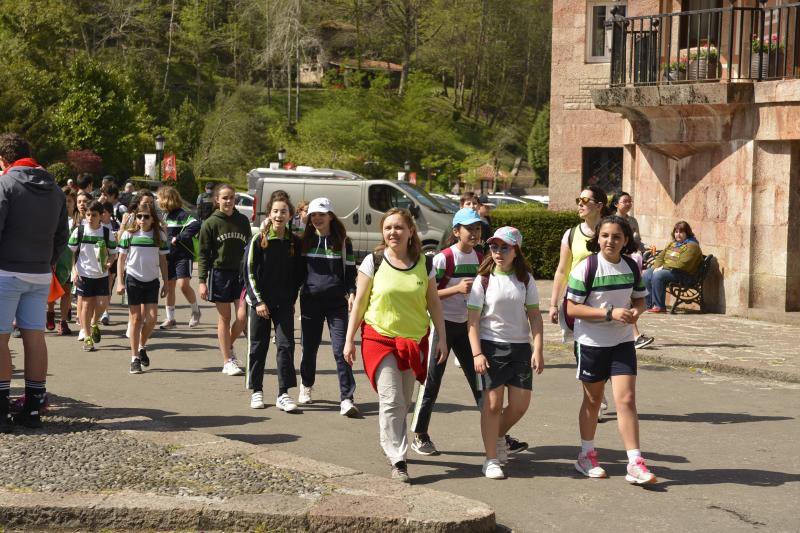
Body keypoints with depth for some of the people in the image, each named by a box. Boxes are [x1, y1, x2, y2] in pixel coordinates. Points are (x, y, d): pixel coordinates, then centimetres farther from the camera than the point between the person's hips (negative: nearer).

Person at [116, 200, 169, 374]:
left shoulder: (160, 235, 2)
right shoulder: (129, 234, -3)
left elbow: (162, 260, 9)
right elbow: (121, 258, 1)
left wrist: (166, 282, 6)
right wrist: (120, 282, -5)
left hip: (152, 280, 2)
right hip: (133, 279, -2)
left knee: (152, 317, -5)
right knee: (136, 318, -1)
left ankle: (142, 347, 22)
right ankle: (135, 359, 6)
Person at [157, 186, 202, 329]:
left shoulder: (181, 214, -15)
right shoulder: (167, 215, 12)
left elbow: (196, 225, -30)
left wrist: (178, 238, -26)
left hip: (183, 255, -8)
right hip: (169, 256, 9)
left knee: (183, 285, -19)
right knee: (169, 287, 9)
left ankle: (195, 310, 4)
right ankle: (170, 318, 17)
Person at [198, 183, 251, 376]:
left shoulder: (243, 221, 8)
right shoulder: (211, 223, -2)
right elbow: (203, 255, -2)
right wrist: (202, 281, -7)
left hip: (241, 273, 3)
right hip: (220, 273, -3)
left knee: (242, 316, -6)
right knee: (224, 318, 2)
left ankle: (229, 347, 21)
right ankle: (227, 361, 9)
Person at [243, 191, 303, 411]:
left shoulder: (295, 242, 4)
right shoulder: (258, 240, -5)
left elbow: (298, 275, 11)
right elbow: (249, 272, -6)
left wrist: (291, 299, 3)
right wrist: (258, 301, -10)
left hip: (284, 303, 2)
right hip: (260, 301, -2)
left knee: (286, 345, -5)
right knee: (258, 346, 5)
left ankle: (283, 394, -2)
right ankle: (256, 391, 17)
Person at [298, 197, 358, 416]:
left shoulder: (342, 242, 5)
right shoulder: (305, 241, 9)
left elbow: (350, 270, 8)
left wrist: (351, 293, -7)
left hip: (336, 302, -2)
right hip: (310, 301, 2)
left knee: (341, 349, -11)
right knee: (309, 347, 10)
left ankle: (346, 398, -13)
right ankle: (306, 386, 34)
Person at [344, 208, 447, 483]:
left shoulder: (423, 264, 3)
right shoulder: (373, 262, -4)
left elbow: (433, 303, 8)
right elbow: (359, 302, -1)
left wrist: (442, 337, 4)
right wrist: (349, 339, -2)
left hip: (414, 340, 3)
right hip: (379, 337, -3)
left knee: (403, 403, 12)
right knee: (392, 400, -12)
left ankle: (391, 444, 33)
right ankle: (397, 459, -9)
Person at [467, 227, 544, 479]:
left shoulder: (525, 279, 3)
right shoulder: (484, 280, -3)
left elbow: (535, 316, 4)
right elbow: (473, 320, -6)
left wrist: (538, 350, -5)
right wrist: (477, 354, -14)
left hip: (520, 347, 3)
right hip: (491, 345, -3)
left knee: (521, 404, 4)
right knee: (493, 403, -2)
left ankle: (498, 435, 33)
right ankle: (491, 460, 7)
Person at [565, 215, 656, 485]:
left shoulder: (631, 267, 2)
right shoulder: (586, 268, -13)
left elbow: (639, 298, 15)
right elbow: (572, 308, -16)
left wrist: (636, 311, -10)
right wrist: (610, 313, -25)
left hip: (622, 342, 3)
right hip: (591, 343, -3)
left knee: (627, 399, -7)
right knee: (593, 399, 12)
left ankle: (635, 463, -5)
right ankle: (587, 455, 30)